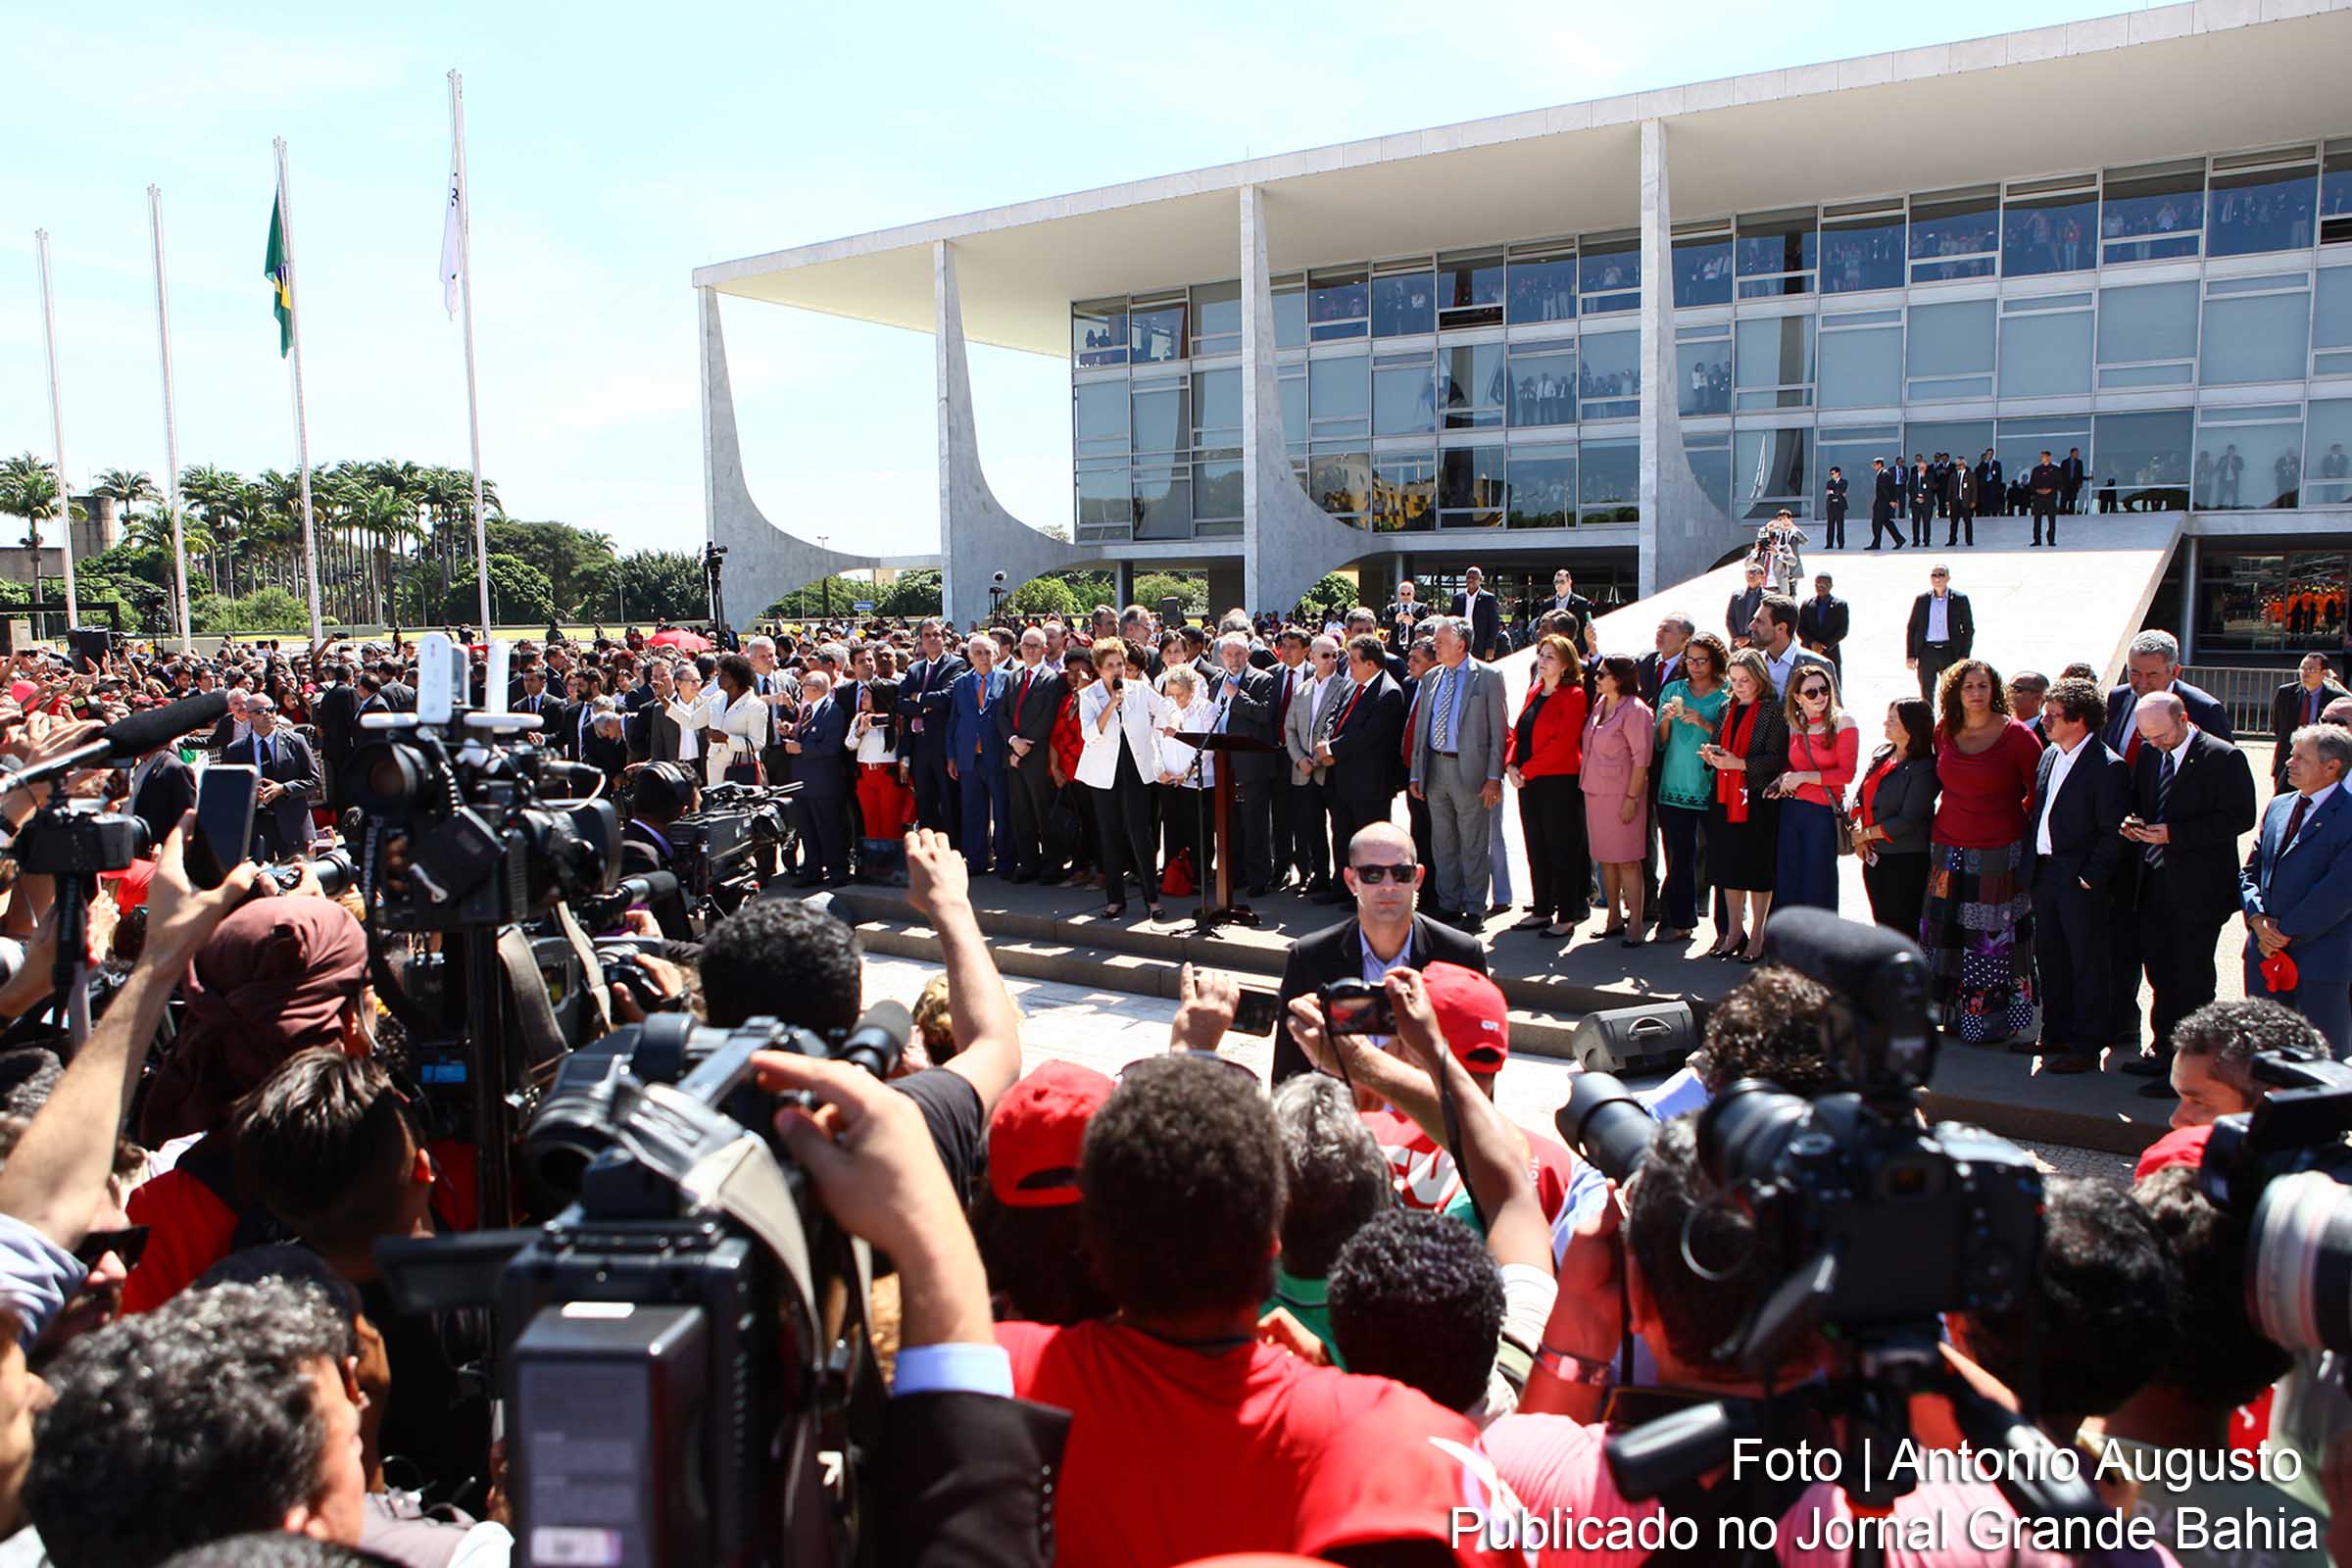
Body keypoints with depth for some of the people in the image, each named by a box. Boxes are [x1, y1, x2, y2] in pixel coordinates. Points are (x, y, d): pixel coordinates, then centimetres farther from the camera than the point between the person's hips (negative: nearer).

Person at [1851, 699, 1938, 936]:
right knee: (1882, 923, 14)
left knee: (1903, 928, -1)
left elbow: (1908, 821, -18)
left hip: (1906, 861, -7)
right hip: (1873, 855, 7)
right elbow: (1860, 795, 10)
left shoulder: (1924, 769, -14)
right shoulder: (1881, 755, 9)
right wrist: (1857, 828, -6)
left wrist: (1867, 833, -10)